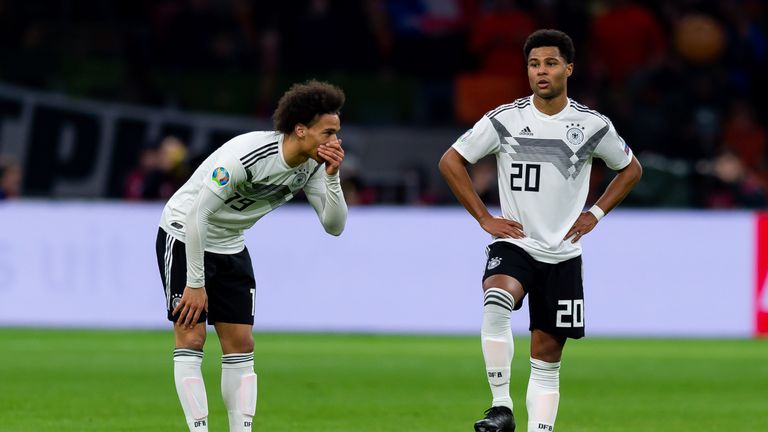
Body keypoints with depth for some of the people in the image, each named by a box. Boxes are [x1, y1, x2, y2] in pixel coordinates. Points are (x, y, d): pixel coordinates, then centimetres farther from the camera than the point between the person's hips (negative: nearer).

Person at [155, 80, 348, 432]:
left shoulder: (312, 165, -11)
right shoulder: (247, 155, -32)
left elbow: (334, 225, -9)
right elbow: (197, 214, -29)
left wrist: (332, 178, -25)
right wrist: (195, 283, -24)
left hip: (230, 245, 7)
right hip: (184, 235, -7)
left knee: (241, 344, 0)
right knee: (191, 339, -11)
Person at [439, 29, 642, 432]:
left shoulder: (592, 125, -1)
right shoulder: (504, 119, -4)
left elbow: (630, 169, 16)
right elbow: (450, 162, 5)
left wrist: (595, 214, 5)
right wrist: (484, 218, -1)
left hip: (563, 255, 2)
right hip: (514, 244, -2)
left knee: (547, 359, 4)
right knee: (496, 303, -33)